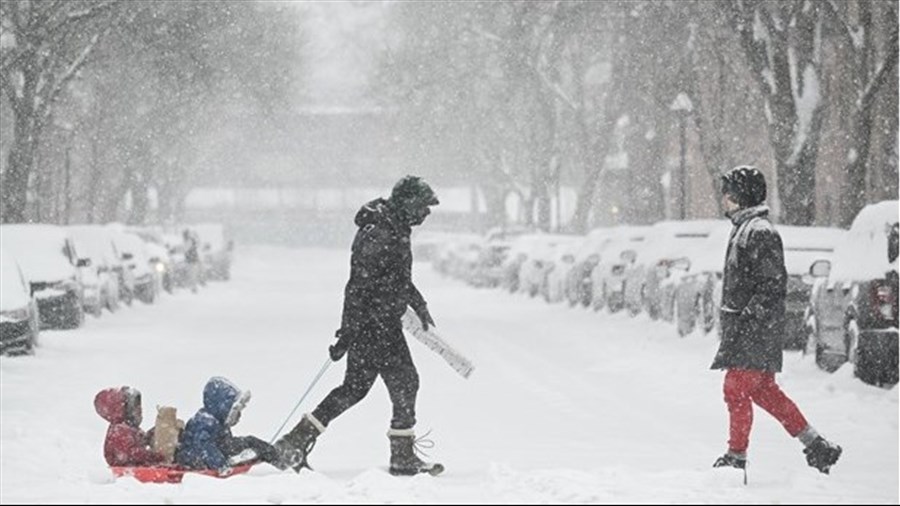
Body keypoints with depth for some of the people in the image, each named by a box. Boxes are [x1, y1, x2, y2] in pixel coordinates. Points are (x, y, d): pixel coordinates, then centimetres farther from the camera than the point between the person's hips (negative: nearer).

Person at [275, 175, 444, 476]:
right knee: (404, 383, -4)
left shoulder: (396, 228, 12)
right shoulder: (377, 235, -21)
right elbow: (359, 285, -24)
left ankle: (296, 442, 16)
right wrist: (347, 333, -25)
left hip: (384, 324, 10)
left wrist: (419, 304, 37)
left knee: (355, 386, 13)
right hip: (375, 325, -10)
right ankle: (403, 457, 5)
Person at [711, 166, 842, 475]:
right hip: (742, 325, 10)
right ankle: (817, 446, 18)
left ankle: (737, 458, 1)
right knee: (763, 391, 13)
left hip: (755, 328, -10)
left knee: (736, 390, -7)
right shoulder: (743, 227, 16)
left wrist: (748, 316, -23)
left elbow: (774, 283, -19)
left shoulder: (760, 232, -14)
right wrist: (733, 319, 22)